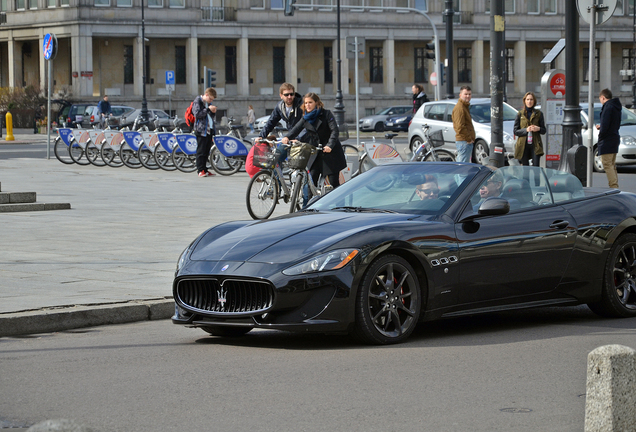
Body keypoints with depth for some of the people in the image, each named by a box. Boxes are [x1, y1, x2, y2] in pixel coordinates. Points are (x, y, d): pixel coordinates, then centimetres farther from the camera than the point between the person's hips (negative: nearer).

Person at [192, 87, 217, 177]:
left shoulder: (208, 103, 19)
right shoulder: (198, 101, -4)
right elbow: (197, 114, -17)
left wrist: (213, 112, 5)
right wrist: (208, 109, -19)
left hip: (209, 130, 8)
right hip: (201, 130, -8)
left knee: (207, 151, 8)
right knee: (201, 151, -7)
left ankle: (205, 170, 13)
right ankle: (200, 170, -6)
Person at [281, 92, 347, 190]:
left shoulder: (326, 114, -7)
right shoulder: (305, 118, 7)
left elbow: (334, 130, -17)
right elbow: (296, 129, -6)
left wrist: (330, 145, -32)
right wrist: (287, 137, -27)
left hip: (331, 152, -4)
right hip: (316, 153, 4)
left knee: (334, 182, -4)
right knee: (312, 180, -3)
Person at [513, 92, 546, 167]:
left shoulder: (538, 114, 7)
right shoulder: (520, 114, 6)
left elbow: (543, 131, 10)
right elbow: (515, 131, 2)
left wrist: (538, 129, -12)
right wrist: (526, 130, -14)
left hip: (535, 145, 0)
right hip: (523, 145, 0)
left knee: (536, 167, -12)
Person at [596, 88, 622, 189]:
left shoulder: (608, 107, -15)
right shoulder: (617, 107, 15)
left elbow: (605, 125, -22)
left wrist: (600, 136, -6)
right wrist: (601, 127, 21)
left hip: (606, 142, -10)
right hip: (615, 139, 10)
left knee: (607, 165, -9)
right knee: (612, 166, 15)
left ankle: (614, 187, -16)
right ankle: (615, 187, 15)